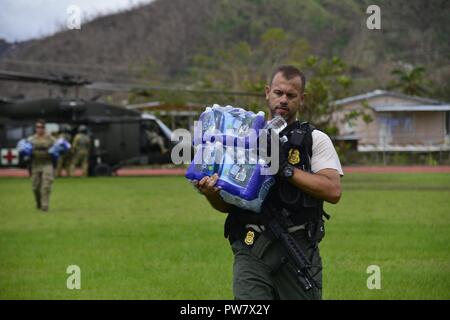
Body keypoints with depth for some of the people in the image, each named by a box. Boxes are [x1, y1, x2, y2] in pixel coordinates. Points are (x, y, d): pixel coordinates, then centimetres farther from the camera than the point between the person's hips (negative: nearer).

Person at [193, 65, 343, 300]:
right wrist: (211, 194, -11)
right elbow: (227, 205, 13)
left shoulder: (315, 140, 7)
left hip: (299, 248, -1)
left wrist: (286, 169, -15)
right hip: (252, 248, 1)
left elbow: (333, 191, -9)